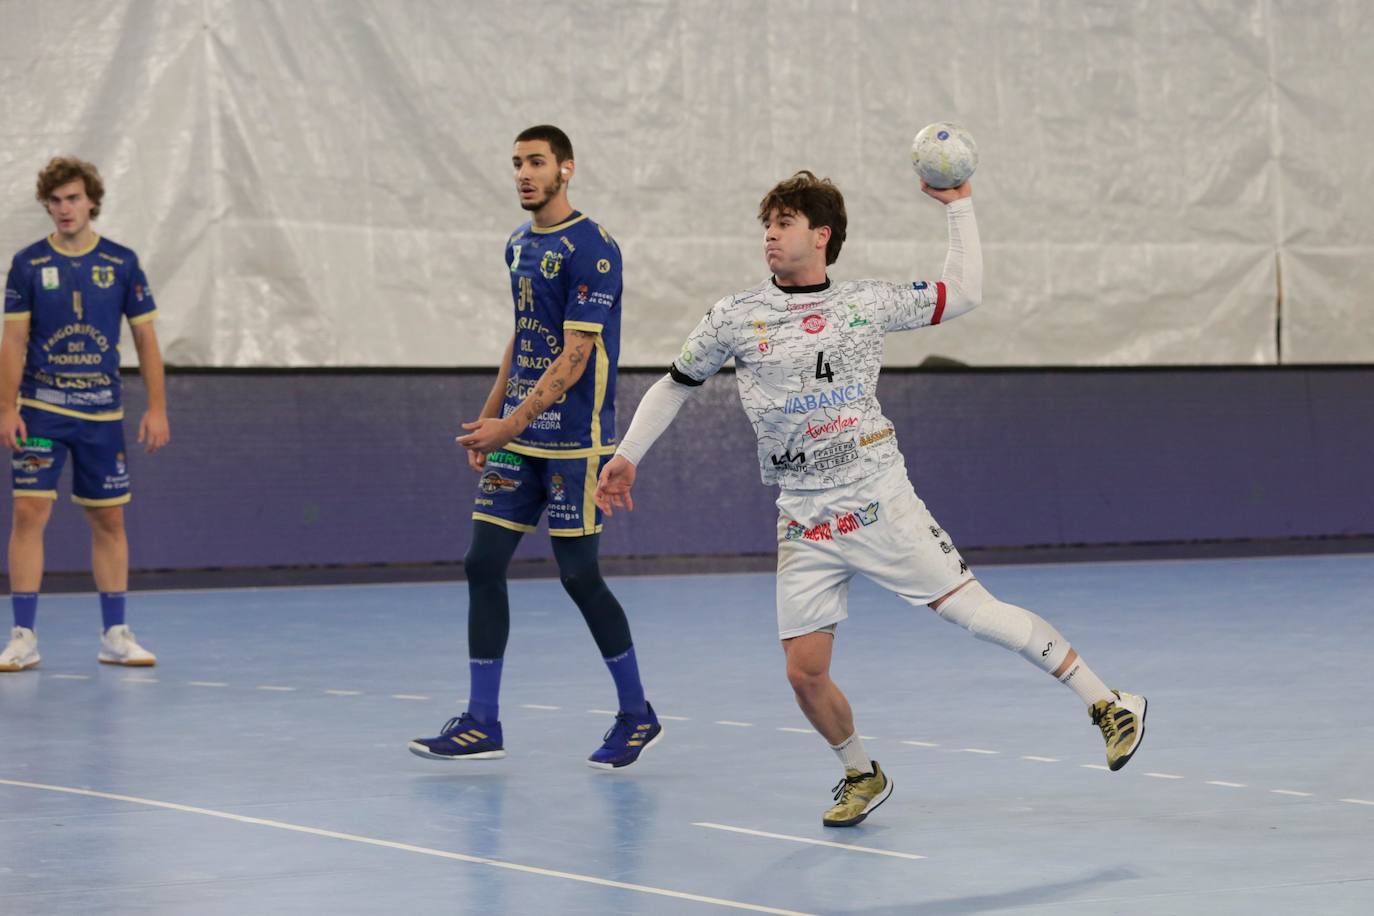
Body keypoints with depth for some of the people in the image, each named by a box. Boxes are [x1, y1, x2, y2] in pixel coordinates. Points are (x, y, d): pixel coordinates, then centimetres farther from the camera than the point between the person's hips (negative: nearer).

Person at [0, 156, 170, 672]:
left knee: (109, 520, 5)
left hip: (102, 413, 2)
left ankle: (115, 635, 14)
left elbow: (145, 340, 5)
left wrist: (157, 408, -2)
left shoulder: (121, 263, 2)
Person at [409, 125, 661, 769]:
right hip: (516, 437, 8)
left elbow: (575, 356, -17)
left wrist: (514, 422, -20)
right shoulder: (519, 247, 13)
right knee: (483, 564, 1)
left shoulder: (591, 250, -12)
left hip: (574, 441, -8)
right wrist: (489, 416, 16)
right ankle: (481, 725, 5)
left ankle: (637, 715, 14)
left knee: (579, 575, -3)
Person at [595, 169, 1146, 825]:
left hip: (882, 503, -2)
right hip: (805, 523, 2)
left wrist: (959, 205, 8)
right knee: (804, 672, -4)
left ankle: (1107, 704, 3)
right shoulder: (735, 318, 3)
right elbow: (675, 385, 15)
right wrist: (626, 456, 10)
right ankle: (861, 776, 23)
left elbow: (963, 293, 12)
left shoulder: (867, 303, 3)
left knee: (973, 610, -10)